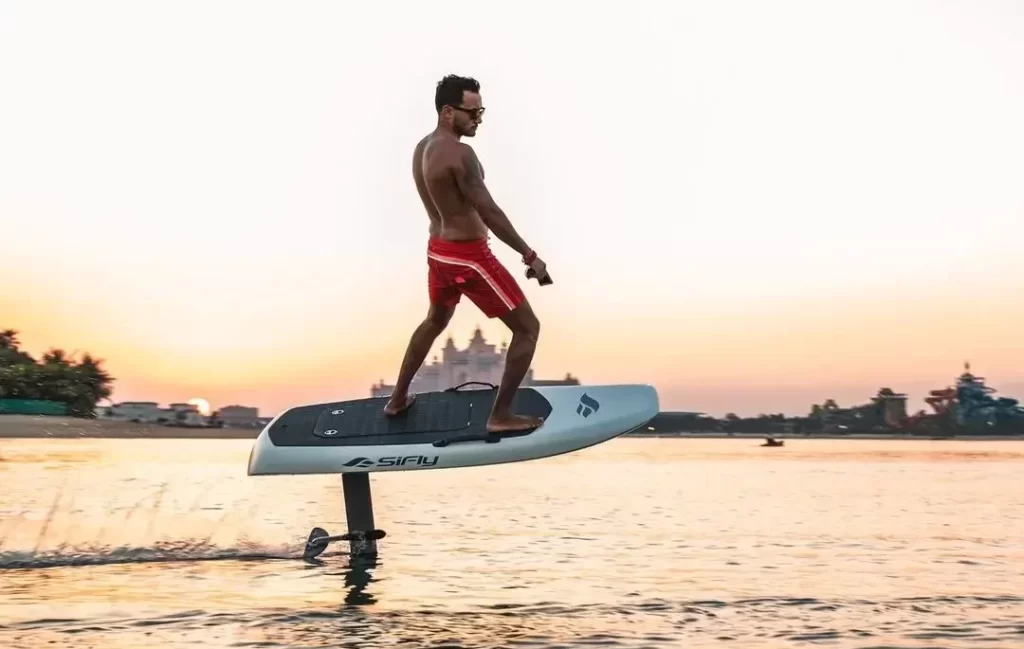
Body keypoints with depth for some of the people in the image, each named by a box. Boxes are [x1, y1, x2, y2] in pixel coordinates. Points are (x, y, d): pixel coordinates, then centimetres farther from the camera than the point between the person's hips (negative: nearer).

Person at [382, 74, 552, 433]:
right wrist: (530, 256, -21)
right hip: (468, 256, -9)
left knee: (435, 321, 33)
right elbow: (489, 212, -25)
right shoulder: (458, 153, -22)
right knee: (527, 327, 2)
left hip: (438, 250, 9)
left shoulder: (421, 148, 7)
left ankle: (397, 400, 41)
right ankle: (500, 416, 5)